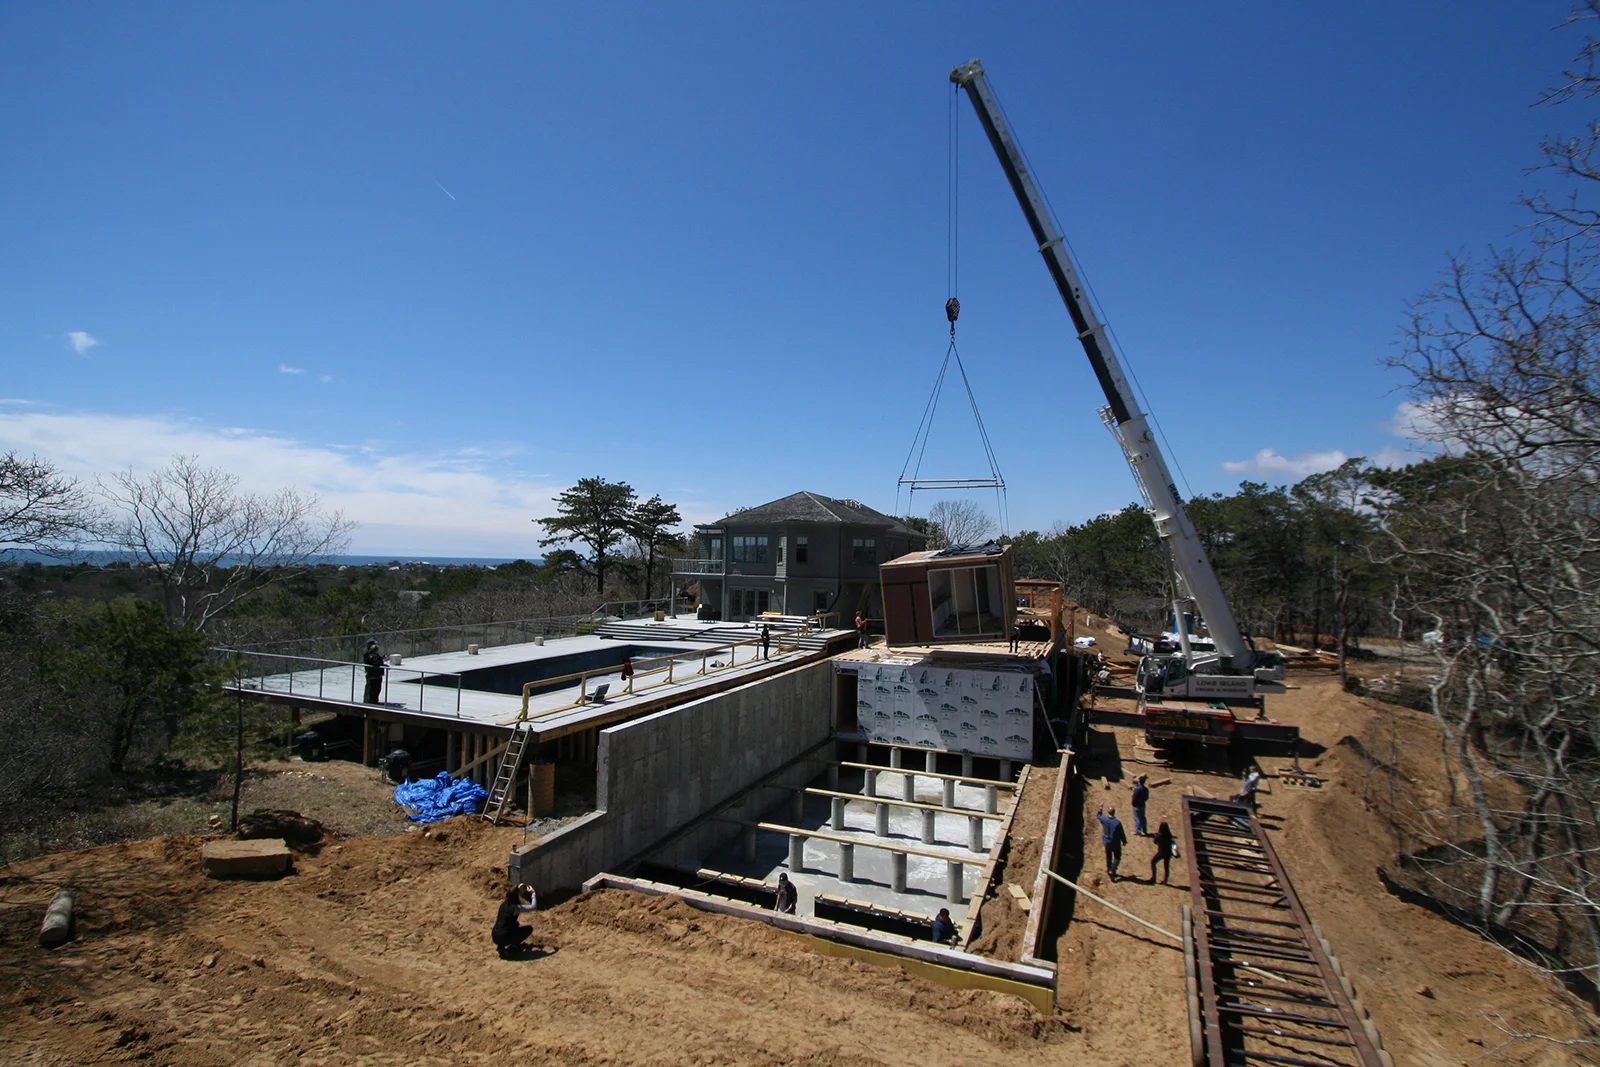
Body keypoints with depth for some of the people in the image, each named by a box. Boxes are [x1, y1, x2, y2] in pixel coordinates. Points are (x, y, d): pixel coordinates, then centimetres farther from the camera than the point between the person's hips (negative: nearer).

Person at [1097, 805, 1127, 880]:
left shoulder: (1104, 820, -15)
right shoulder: (1117, 822, -26)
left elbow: (1098, 815, 10)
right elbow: (1122, 833, -15)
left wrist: (1101, 809, 25)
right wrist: (1124, 841, 3)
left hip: (1106, 842, 4)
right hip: (1115, 844, -4)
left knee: (1108, 855, 26)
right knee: (1117, 857, 12)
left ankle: (1108, 867, 42)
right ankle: (1113, 870, -4)